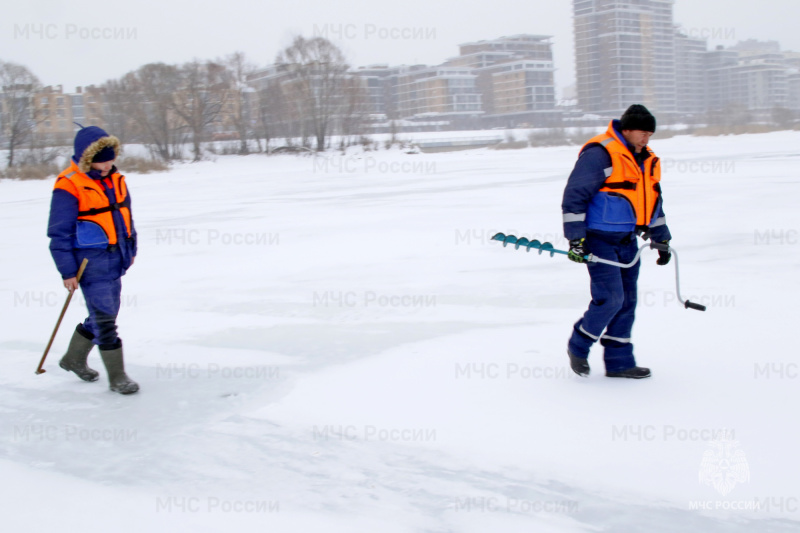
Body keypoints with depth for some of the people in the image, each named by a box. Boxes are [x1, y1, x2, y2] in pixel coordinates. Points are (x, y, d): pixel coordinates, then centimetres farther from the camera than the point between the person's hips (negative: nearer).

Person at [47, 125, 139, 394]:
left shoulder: (115, 180, 6)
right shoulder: (69, 187, -16)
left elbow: (125, 215, 20)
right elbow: (59, 233, -14)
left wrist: (130, 249, 21)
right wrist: (67, 271, -14)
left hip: (115, 260, 8)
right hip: (91, 263, -8)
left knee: (105, 315, 18)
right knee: (104, 320, -4)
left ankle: (74, 359, 39)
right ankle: (117, 377, 7)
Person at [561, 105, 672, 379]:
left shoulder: (646, 160, 13)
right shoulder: (599, 154, -14)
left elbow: (651, 201, 26)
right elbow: (574, 195, -16)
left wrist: (661, 239, 24)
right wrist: (575, 238, -20)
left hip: (627, 241, 8)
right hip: (599, 240, -8)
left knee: (626, 302, 7)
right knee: (610, 298, -14)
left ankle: (619, 361, 16)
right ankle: (578, 346, 8)